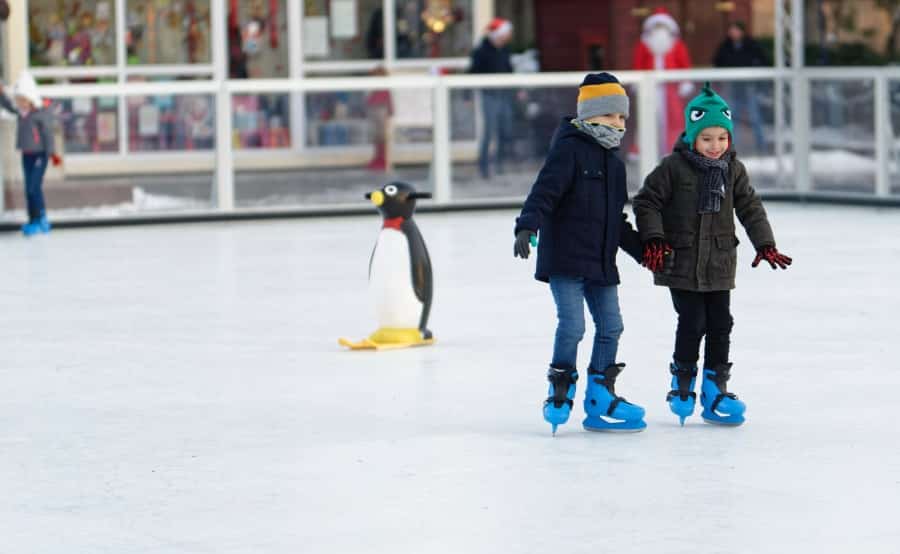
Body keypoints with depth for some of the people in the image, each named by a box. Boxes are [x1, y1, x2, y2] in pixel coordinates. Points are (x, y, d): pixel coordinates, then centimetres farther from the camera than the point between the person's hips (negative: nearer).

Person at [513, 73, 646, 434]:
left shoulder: (614, 163, 17)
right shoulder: (570, 149, -8)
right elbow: (544, 191, -19)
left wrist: (645, 251, 28)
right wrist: (527, 226, -33)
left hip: (601, 262, 8)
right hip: (564, 258, -8)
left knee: (611, 326, 7)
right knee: (572, 326, -11)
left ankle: (600, 398, 17)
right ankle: (560, 394, 4)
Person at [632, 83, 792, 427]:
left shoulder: (734, 170, 4)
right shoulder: (673, 167, -9)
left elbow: (750, 208, 10)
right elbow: (646, 201, -5)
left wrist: (765, 244, 2)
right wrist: (653, 239, -14)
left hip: (720, 265, 4)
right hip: (681, 263, -4)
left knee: (720, 325, 5)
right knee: (692, 324, -5)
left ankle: (714, 390, 15)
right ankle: (682, 385, 14)